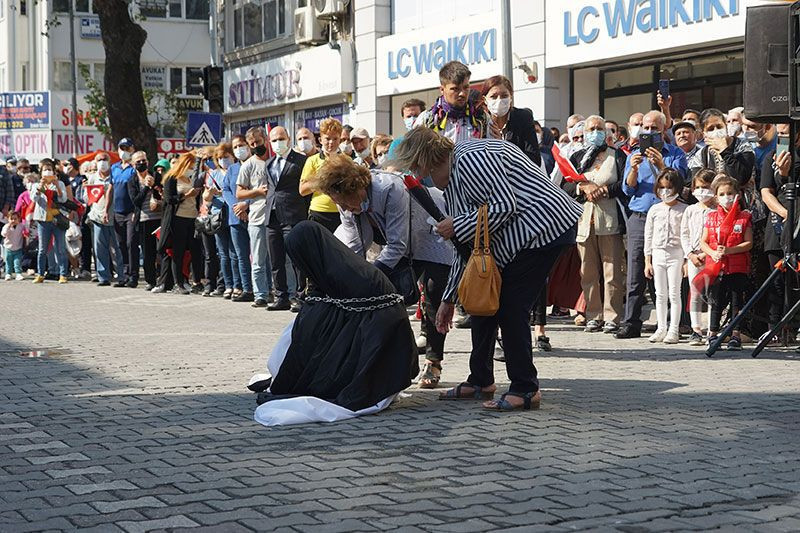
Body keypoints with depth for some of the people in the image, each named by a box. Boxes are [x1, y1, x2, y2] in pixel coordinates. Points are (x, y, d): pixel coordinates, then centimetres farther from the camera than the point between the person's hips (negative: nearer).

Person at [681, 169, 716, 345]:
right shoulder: (690, 210, 10)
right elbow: (684, 234, 8)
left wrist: (706, 254, -14)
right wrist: (691, 254, -4)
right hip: (693, 257, 3)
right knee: (695, 293, 2)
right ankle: (696, 330, 5)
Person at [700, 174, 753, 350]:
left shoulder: (744, 217, 1)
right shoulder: (711, 217, 7)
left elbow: (748, 243, -5)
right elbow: (703, 242, 8)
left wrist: (728, 250, -18)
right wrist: (713, 253, -12)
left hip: (738, 268, -1)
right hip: (716, 267, 1)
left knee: (737, 301, 3)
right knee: (717, 301, 6)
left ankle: (735, 335, 9)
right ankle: (713, 334, 14)